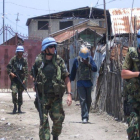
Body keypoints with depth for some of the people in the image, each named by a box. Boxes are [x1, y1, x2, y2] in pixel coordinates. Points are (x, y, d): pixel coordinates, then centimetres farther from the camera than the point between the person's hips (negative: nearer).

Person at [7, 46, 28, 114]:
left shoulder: (24, 60, 6)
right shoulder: (13, 59, 4)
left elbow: (26, 71, 1)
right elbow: (8, 66, 1)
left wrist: (25, 79, -9)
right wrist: (10, 73, -18)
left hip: (21, 79, 1)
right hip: (14, 78, -1)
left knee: (20, 93, 5)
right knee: (14, 91, -17)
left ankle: (19, 108, 15)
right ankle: (15, 106, -3)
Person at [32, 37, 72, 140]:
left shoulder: (59, 61, 1)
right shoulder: (38, 62, 1)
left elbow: (66, 77, 0)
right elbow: (34, 78, 13)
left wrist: (69, 94, -9)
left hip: (56, 96, 1)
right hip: (43, 96, -1)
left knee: (58, 119, 2)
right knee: (44, 121, -6)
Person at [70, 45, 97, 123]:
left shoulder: (90, 59, 2)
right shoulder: (77, 60, -2)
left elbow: (95, 69, -4)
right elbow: (73, 71, 6)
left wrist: (88, 64, -16)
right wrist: (71, 80, 9)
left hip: (88, 82, 2)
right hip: (80, 82, -2)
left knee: (88, 100, 8)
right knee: (83, 100, -10)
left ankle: (86, 115, 24)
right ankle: (85, 117, -14)